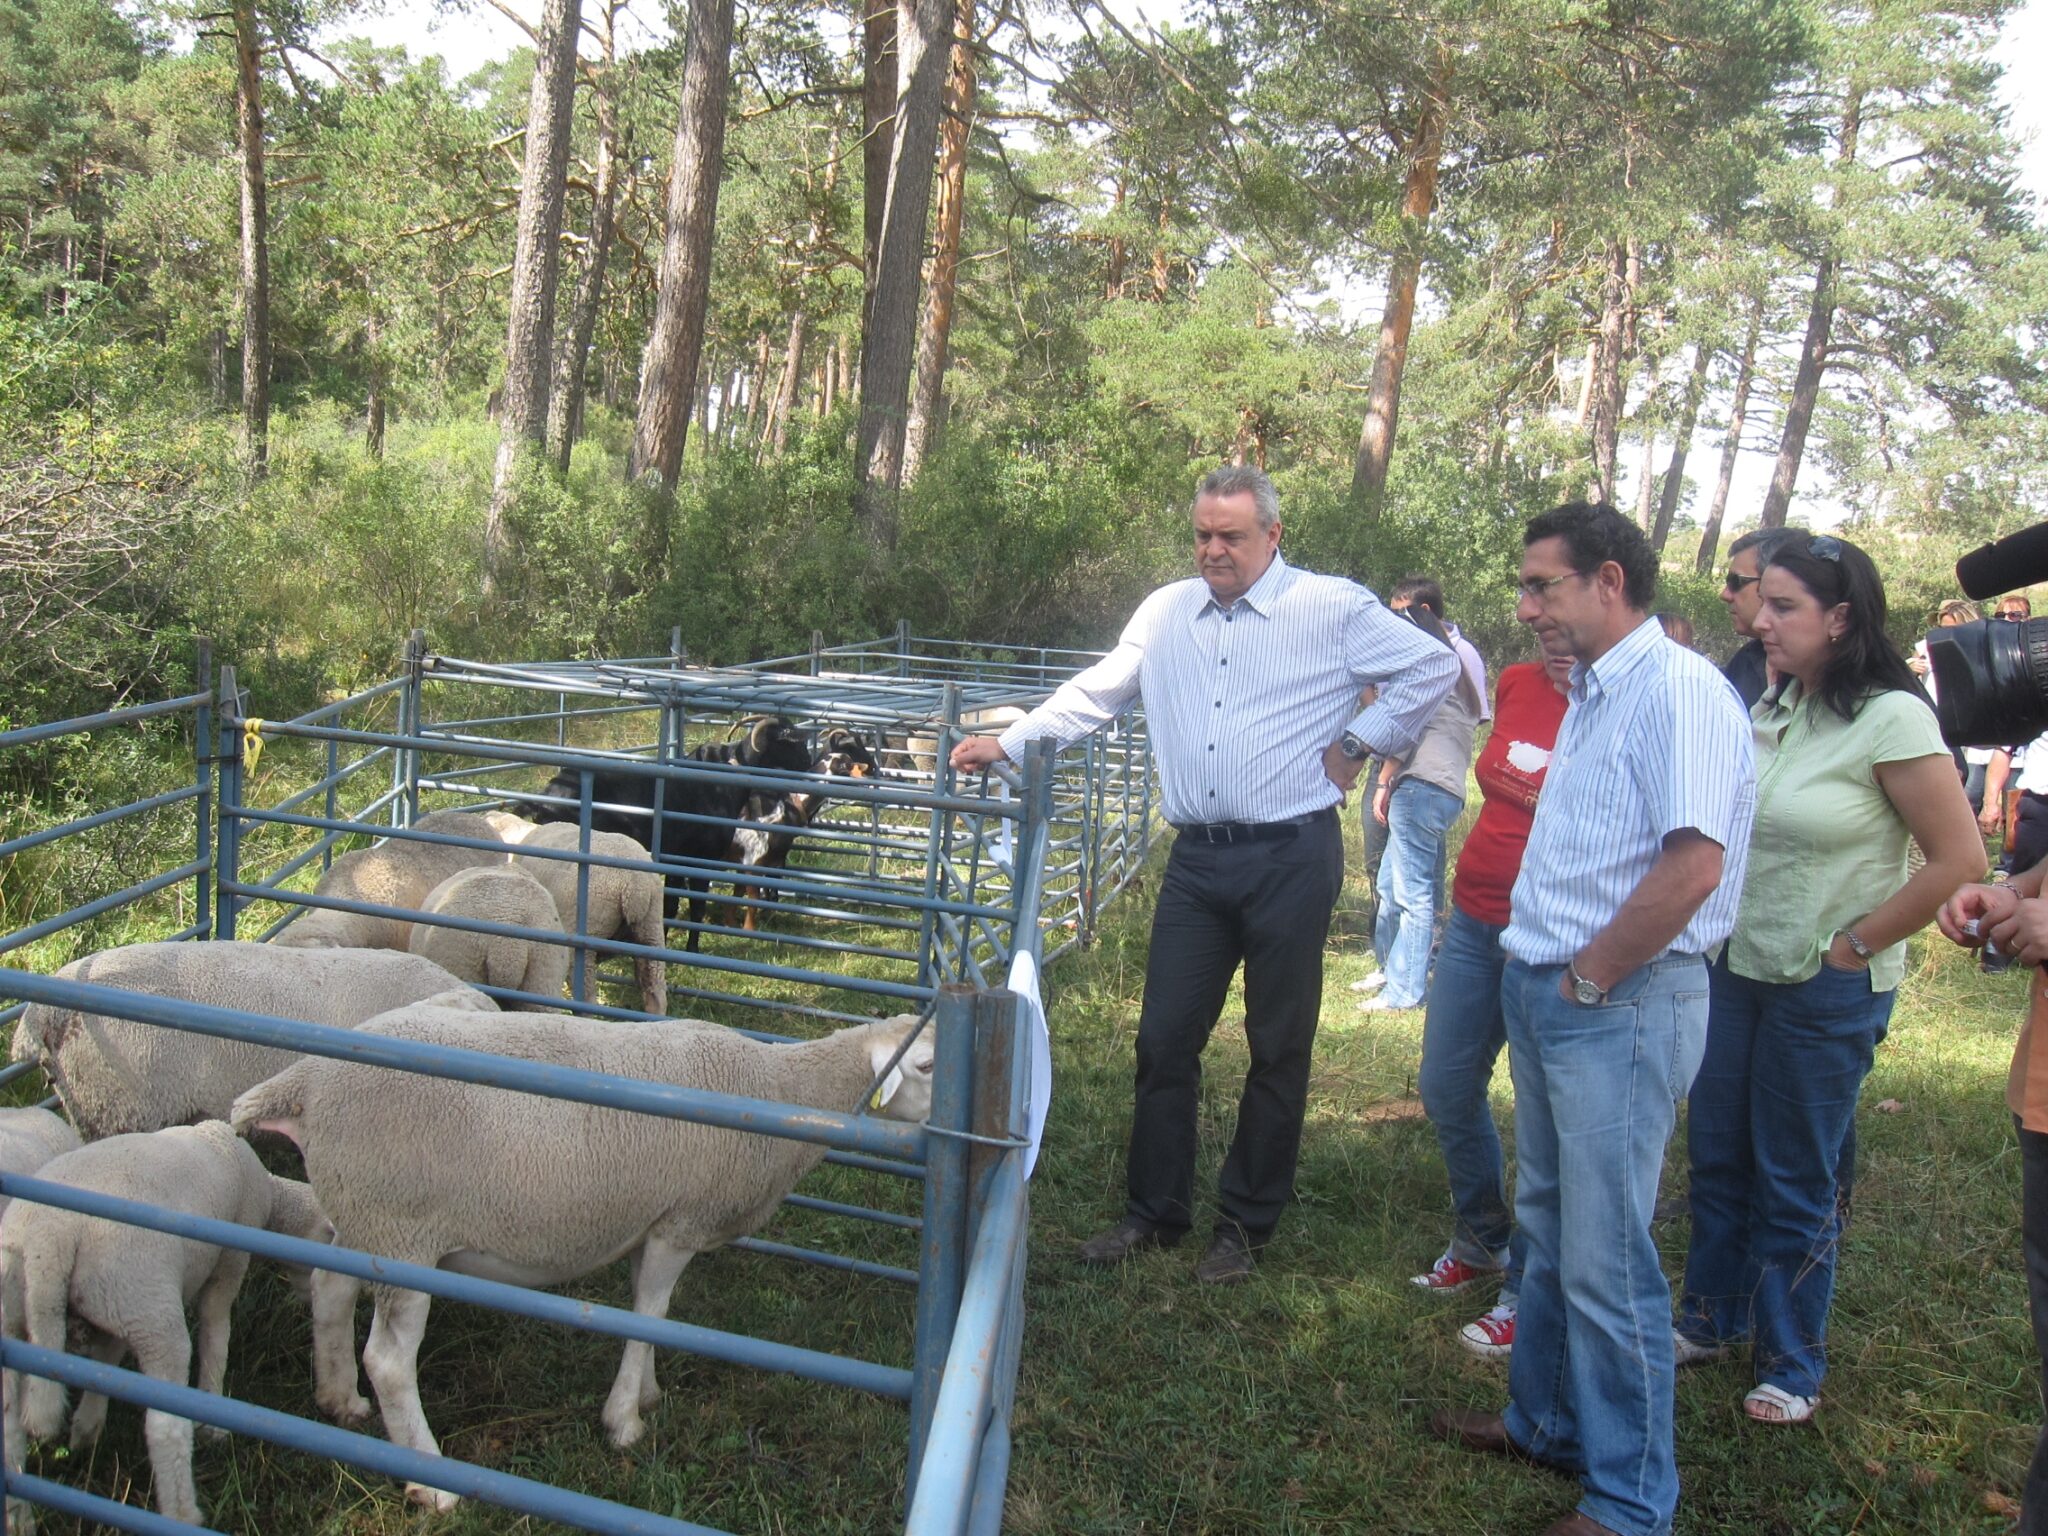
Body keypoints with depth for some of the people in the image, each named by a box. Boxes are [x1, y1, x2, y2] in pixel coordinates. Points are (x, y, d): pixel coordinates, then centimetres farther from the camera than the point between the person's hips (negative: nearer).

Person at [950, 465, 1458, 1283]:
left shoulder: (1333, 608, -3)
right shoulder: (1167, 611, 9)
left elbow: (1434, 667, 0)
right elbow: (1093, 693, 14)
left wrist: (1360, 741, -3)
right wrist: (1007, 742, 7)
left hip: (1291, 857, -4)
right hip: (1197, 857, 4)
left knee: (1278, 1049, 7)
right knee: (1164, 1039, 6)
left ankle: (1245, 1225, 21)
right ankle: (1154, 1212, 21)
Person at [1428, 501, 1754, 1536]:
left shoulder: (1678, 690, -17)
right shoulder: (1589, 695, 13)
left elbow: (1693, 865, -26)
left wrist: (1588, 977, -17)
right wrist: (1540, 969, 12)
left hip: (1620, 1008, -10)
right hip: (1545, 988, 10)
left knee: (1606, 1261, -1)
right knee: (1549, 1228, 21)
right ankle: (1546, 1421, 38)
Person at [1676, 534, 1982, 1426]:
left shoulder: (1891, 719, -16)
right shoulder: (1772, 711, 5)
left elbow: (1961, 859, -17)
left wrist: (1855, 945, -12)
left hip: (1828, 989, -6)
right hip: (1735, 972, 6)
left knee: (1795, 1184, 7)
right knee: (1718, 1161, 15)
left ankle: (1791, 1366, 24)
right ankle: (1709, 1322, 34)